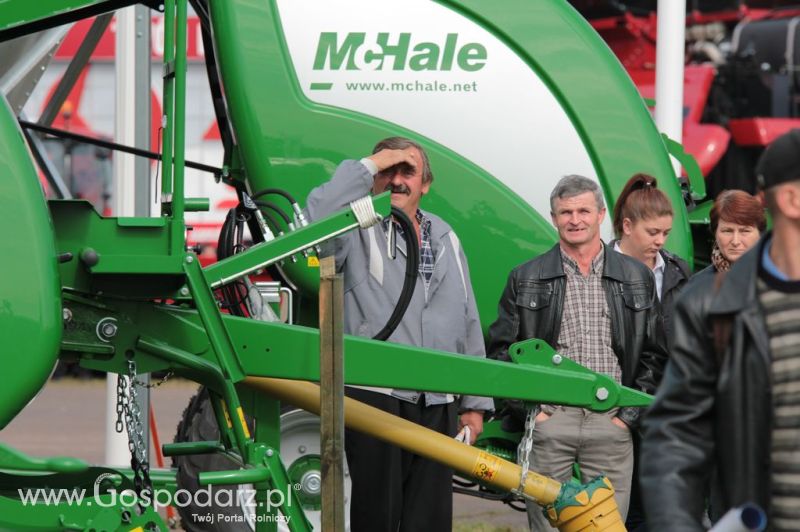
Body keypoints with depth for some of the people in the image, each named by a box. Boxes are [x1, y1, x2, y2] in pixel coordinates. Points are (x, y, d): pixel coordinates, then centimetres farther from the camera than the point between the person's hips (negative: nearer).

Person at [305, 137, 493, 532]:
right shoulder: (358, 232, 0)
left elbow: (468, 322, 20)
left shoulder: (444, 238, 18)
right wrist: (368, 166, -16)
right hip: (375, 399, -5)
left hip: (437, 406, 5)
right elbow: (318, 215, -26)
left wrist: (474, 402, 16)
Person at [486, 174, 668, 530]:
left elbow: (654, 354, 12)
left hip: (611, 422, 1)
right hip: (548, 420, -1)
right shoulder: (526, 279, 8)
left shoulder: (637, 278, 11)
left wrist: (631, 414, 2)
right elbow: (500, 351, 8)